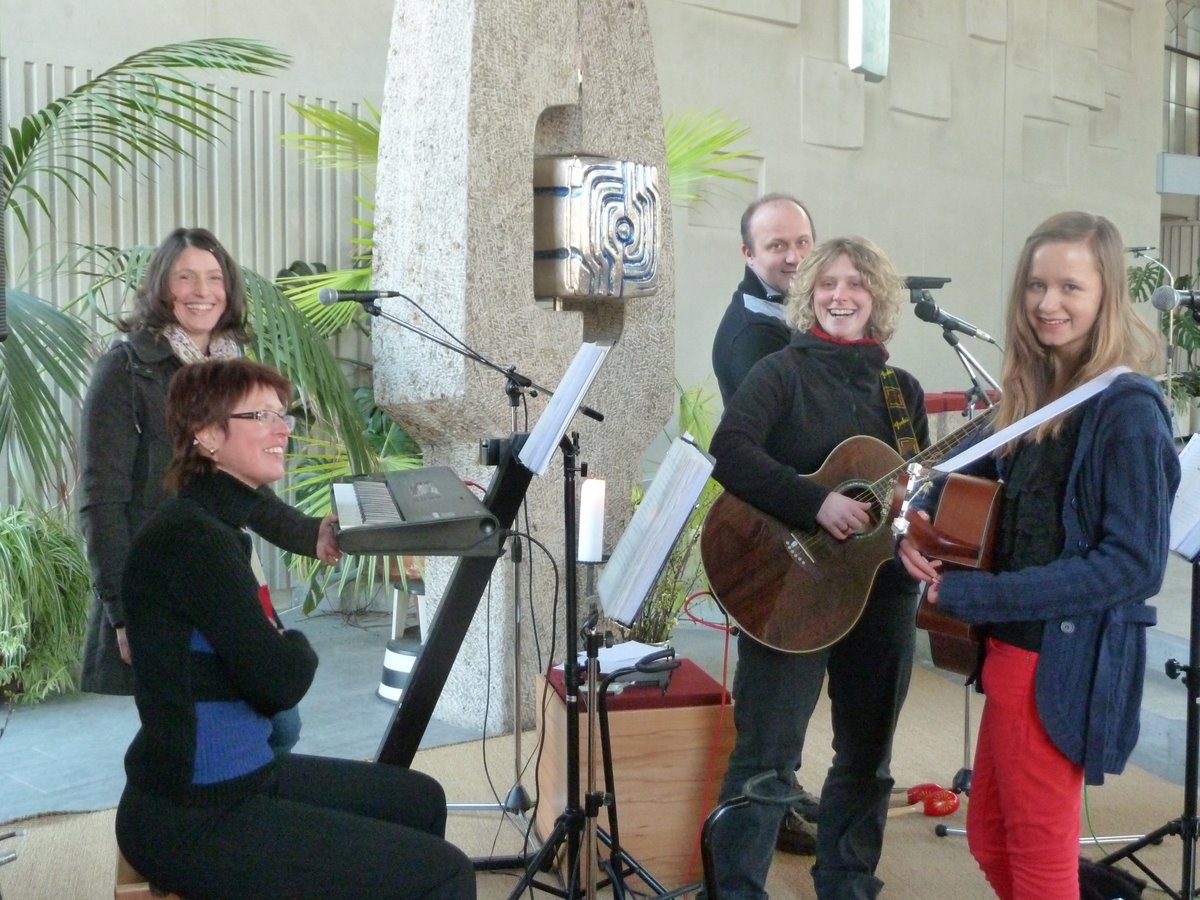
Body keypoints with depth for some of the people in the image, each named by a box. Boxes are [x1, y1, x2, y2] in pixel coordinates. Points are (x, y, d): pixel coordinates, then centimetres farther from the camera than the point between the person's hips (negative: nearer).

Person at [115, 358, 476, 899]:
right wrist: (295, 644, -1)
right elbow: (280, 682, -22)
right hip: (192, 816, -10)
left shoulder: (213, 524, 10)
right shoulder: (193, 538, -21)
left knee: (419, 799, 21)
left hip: (236, 777, 10)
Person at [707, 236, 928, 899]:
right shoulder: (783, 372, -5)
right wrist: (817, 502, -26)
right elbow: (729, 453, -21)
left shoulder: (902, 389, 11)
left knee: (866, 755, 14)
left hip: (882, 588, 6)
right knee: (766, 757, -1)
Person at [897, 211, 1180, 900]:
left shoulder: (1127, 411, -17)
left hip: (1066, 664, -8)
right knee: (990, 842, 20)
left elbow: (1135, 563, -22)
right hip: (1009, 650, 8)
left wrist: (973, 595, -22)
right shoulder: (1031, 392, 6)